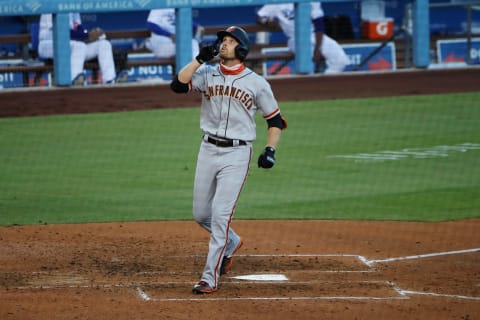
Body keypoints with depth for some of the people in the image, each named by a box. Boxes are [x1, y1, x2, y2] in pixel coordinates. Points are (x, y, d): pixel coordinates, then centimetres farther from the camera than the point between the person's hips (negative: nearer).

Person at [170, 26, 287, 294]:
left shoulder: (257, 83, -1)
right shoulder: (207, 74, 4)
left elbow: (276, 120, 6)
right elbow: (178, 85, -13)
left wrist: (270, 150, -8)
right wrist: (200, 58, -18)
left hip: (237, 154, -4)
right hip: (209, 150, 4)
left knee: (220, 214, -12)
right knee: (201, 214, 10)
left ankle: (210, 278, -8)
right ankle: (232, 242, 40)